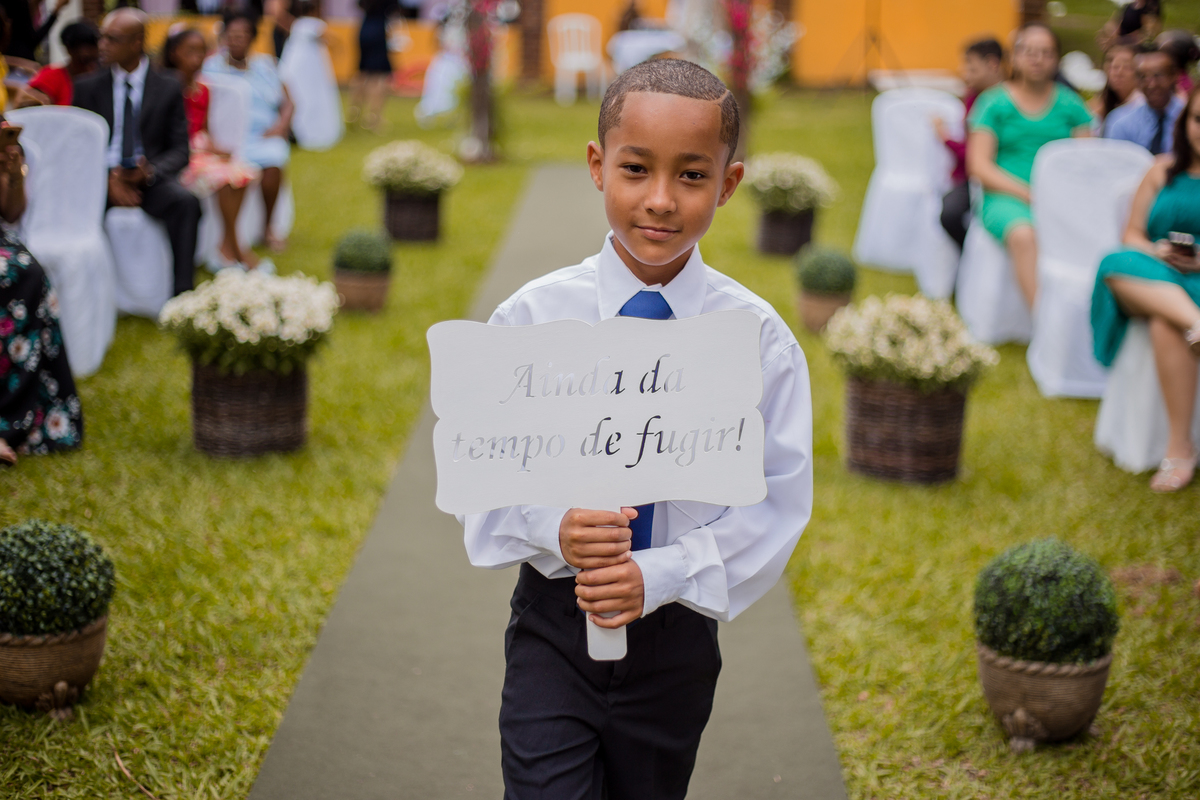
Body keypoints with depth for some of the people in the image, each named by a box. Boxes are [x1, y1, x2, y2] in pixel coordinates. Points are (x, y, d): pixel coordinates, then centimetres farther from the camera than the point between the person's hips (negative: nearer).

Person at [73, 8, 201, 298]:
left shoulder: (168, 89, 7)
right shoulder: (87, 87, 10)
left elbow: (179, 149, 4)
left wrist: (150, 172, -18)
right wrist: (108, 179, -14)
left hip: (150, 178, -1)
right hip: (102, 177, 1)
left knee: (186, 202, -32)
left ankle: (182, 294, -31)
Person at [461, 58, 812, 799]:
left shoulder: (758, 338, -9)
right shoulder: (532, 317, -8)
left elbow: (776, 503, -8)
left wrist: (659, 574, -20)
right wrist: (554, 531, -23)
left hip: (675, 634, 1)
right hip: (553, 631, -1)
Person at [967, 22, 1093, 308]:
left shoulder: (1070, 104, 15)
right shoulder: (994, 102, 8)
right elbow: (979, 165, 0)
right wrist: (1027, 194, -12)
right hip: (1005, 197, -2)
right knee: (1023, 234, -37)